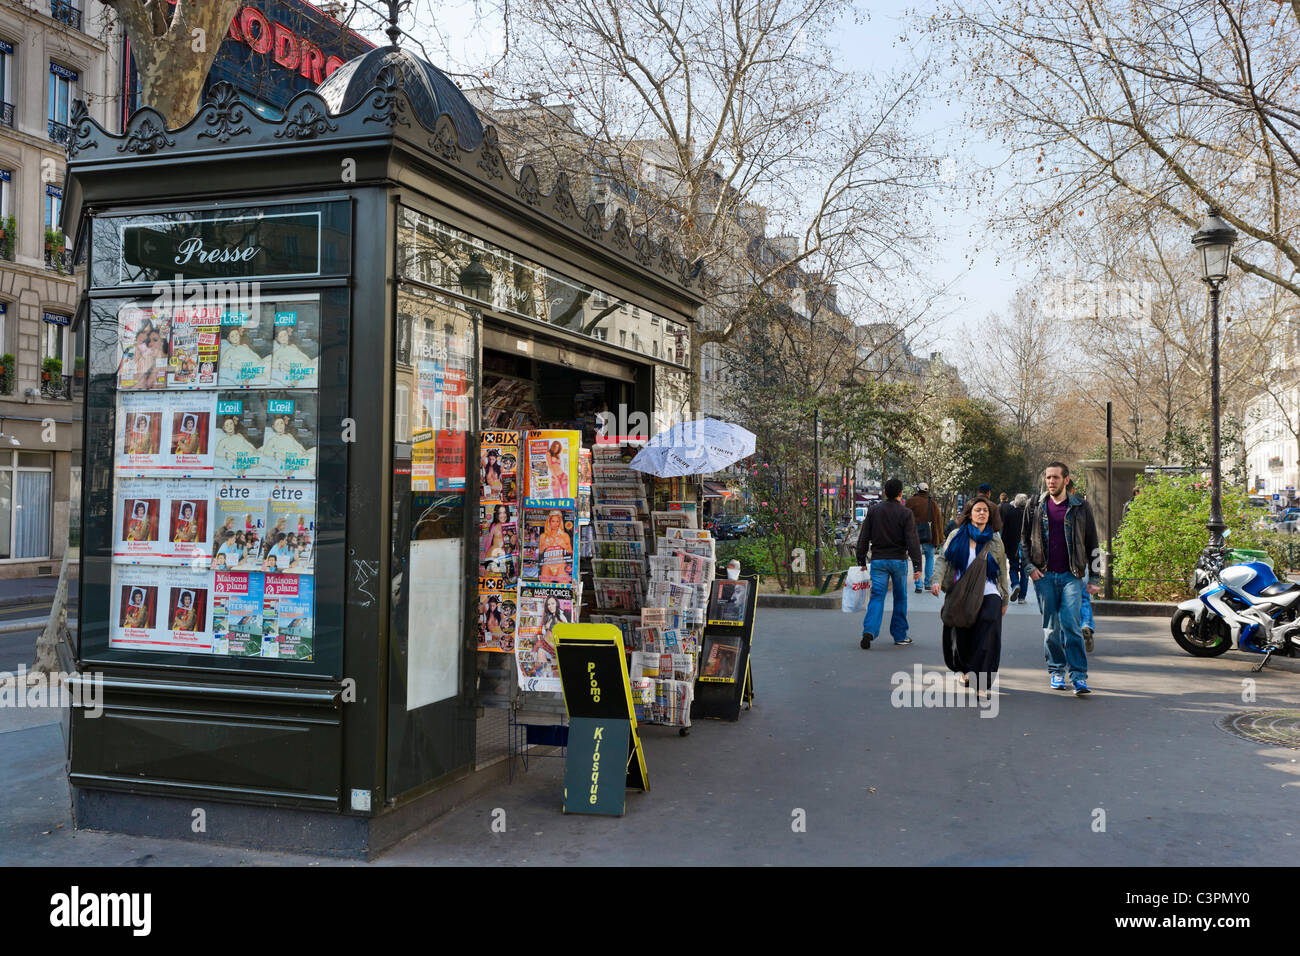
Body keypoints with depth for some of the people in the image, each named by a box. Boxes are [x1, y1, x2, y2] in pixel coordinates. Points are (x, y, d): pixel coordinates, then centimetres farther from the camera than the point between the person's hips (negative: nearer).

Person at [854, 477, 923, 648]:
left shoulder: (874, 510, 3)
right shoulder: (905, 513, -6)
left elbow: (864, 538, 4)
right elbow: (912, 541, -10)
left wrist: (862, 560, 11)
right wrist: (917, 566, -9)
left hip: (878, 560, 2)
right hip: (899, 560, -2)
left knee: (877, 597, 0)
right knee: (900, 598, 13)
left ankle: (869, 631, -21)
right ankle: (900, 635, 19)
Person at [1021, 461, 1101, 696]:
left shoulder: (1080, 507, 5)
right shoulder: (1036, 506, 9)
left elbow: (1092, 544, 9)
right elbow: (1025, 539, 15)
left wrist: (1093, 579, 6)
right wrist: (1029, 566, 0)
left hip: (1072, 575, -2)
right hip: (1044, 575, 2)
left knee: (1071, 624, -11)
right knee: (1051, 627, 5)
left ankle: (1078, 676, -9)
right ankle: (1057, 671, 18)